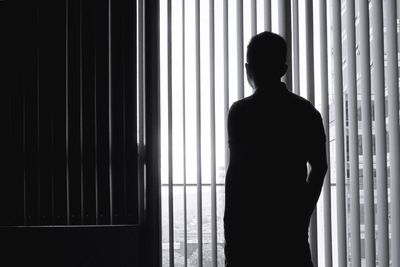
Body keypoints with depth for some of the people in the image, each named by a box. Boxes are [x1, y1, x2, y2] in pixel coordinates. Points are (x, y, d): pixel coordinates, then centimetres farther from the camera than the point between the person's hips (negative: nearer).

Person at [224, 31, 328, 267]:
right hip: (291, 222, 4)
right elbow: (320, 167, 8)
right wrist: (302, 216, 16)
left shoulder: (241, 111, -7)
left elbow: (236, 171, -11)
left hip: (250, 224, -4)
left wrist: (230, 230, -7)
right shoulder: (306, 111, 7)